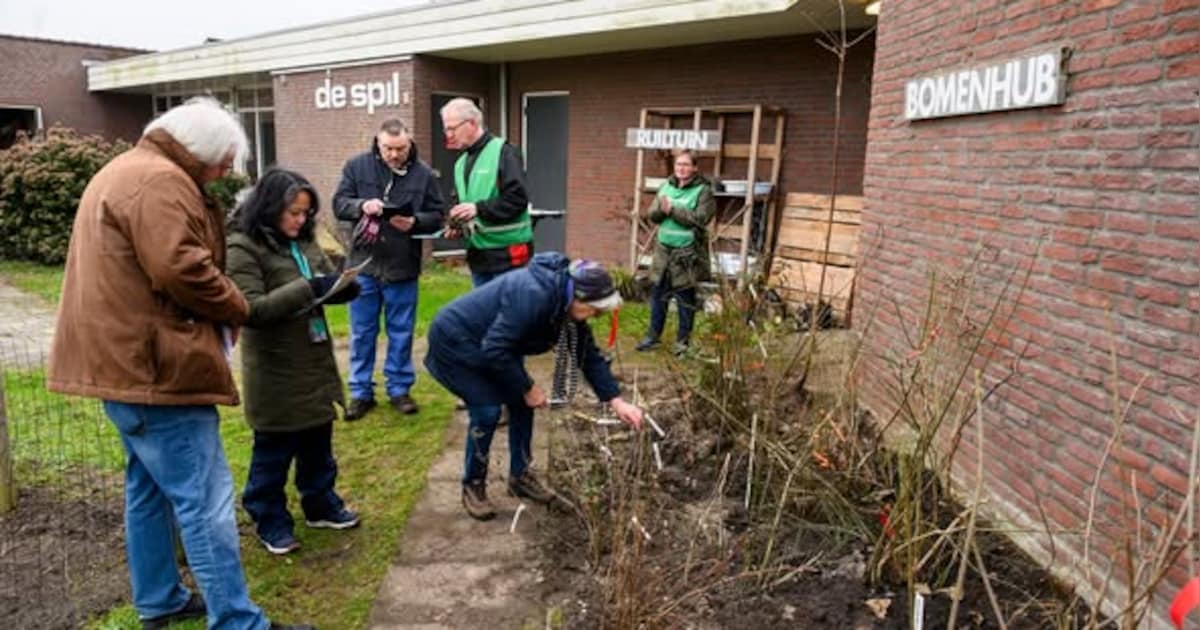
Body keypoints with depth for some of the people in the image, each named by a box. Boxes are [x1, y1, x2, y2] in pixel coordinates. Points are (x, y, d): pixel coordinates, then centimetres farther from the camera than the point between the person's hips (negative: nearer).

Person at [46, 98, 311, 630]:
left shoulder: (124, 171, 20)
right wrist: (238, 309, -9)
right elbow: (182, 271, -25)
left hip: (123, 357, 11)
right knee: (205, 501, -6)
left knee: (150, 487, 19)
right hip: (153, 363, -11)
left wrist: (223, 307, 12)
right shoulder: (160, 182, -16)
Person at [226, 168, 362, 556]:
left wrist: (345, 288, -10)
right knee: (273, 452, 8)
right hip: (274, 372, -7)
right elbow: (251, 309, -22)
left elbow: (328, 282, 14)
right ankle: (270, 521, 24)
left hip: (315, 363, 7)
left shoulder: (306, 243, 6)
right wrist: (307, 289, -28)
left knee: (318, 444, 19)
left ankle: (321, 504, 36)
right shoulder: (244, 249, -14)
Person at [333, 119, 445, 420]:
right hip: (364, 263, 1)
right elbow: (339, 204, 0)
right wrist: (362, 205, -21)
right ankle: (361, 392, 22)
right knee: (362, 333, 10)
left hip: (403, 267, -1)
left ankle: (399, 388, 25)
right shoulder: (357, 166, -1)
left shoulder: (423, 173, -3)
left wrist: (415, 222, -21)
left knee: (401, 333, 10)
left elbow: (437, 215, -1)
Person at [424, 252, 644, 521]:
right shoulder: (533, 296, -36)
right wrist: (528, 388, -21)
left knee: (521, 404, 4)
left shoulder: (566, 303, -8)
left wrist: (616, 401, -6)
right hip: (454, 340, -9)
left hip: (490, 345, 9)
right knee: (487, 410, -13)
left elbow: (589, 355, -1)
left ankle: (520, 475, 20)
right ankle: (472, 486, 6)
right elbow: (494, 350, -33)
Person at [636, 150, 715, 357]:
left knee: (686, 299, 5)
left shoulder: (703, 190, -8)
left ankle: (683, 340, 16)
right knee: (658, 295, 12)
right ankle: (653, 335, 24)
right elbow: (652, 214, 5)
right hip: (664, 249, 5)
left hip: (687, 253, -5)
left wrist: (673, 210, -20)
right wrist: (661, 209, -17)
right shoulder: (667, 186, 9)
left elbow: (699, 219, -19)